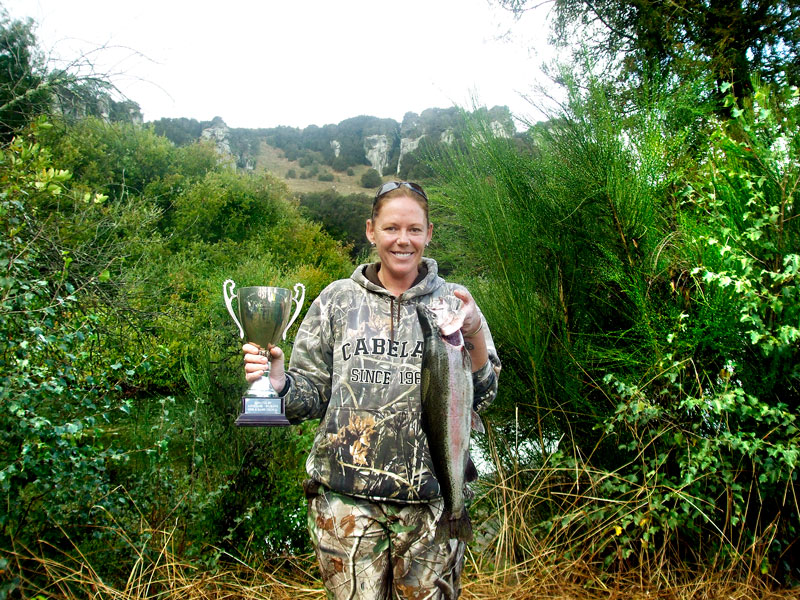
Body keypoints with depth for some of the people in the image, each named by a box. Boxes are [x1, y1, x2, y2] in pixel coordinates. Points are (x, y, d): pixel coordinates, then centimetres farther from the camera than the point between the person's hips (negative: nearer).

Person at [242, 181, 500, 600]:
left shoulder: (452, 301, 4)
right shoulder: (337, 300, 4)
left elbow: (480, 396, -1)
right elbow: (312, 395, 6)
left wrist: (474, 336, -18)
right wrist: (280, 384, -15)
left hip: (430, 501, 0)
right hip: (345, 496, 0)